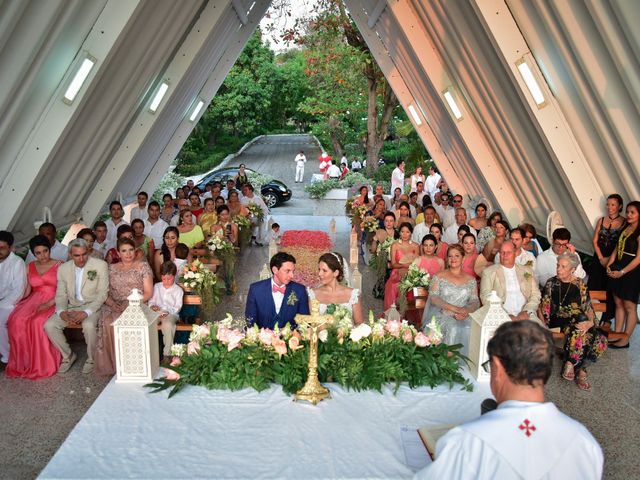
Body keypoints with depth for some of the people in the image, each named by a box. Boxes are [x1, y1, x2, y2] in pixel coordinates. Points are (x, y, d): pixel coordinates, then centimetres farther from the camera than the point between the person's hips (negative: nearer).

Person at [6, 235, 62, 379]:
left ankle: (43, 363, -20)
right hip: (34, 300, 4)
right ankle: (23, 362, -16)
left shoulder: (59, 266, 0)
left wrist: (48, 304, -20)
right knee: (17, 321, -26)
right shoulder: (30, 267, 15)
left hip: (52, 301, -4)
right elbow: (28, 289, 15)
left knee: (38, 322, -34)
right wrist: (18, 300, -4)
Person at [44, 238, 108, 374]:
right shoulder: (63, 269, 3)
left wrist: (86, 312, -22)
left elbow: (102, 293, -10)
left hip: (93, 306, -4)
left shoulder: (100, 265, -9)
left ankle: (91, 359, -7)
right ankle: (68, 355, 7)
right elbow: (61, 294, 7)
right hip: (72, 307, 4)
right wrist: (61, 311, -14)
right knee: (49, 325, -17)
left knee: (88, 325, -34)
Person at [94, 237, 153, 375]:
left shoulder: (143, 266, 7)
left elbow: (148, 293, 1)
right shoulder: (112, 268, 16)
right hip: (115, 307, 3)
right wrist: (112, 303, -9)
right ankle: (112, 363, -18)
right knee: (107, 323, -30)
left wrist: (131, 303, -12)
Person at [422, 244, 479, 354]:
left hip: (464, 318, 2)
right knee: (452, 329, -32)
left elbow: (475, 302, 8)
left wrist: (466, 311, -15)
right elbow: (433, 298, -5)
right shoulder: (439, 277, 6)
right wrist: (455, 309, -16)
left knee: (469, 330, -27)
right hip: (442, 316, -2)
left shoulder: (471, 280, 14)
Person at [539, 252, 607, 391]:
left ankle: (570, 363, -16)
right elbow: (542, 306, 6)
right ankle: (580, 370, -18)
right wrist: (542, 324, -9)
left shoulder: (580, 285, 7)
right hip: (556, 321, -2)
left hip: (576, 321, 2)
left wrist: (590, 322, -17)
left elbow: (588, 308, 3)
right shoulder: (551, 283, 7)